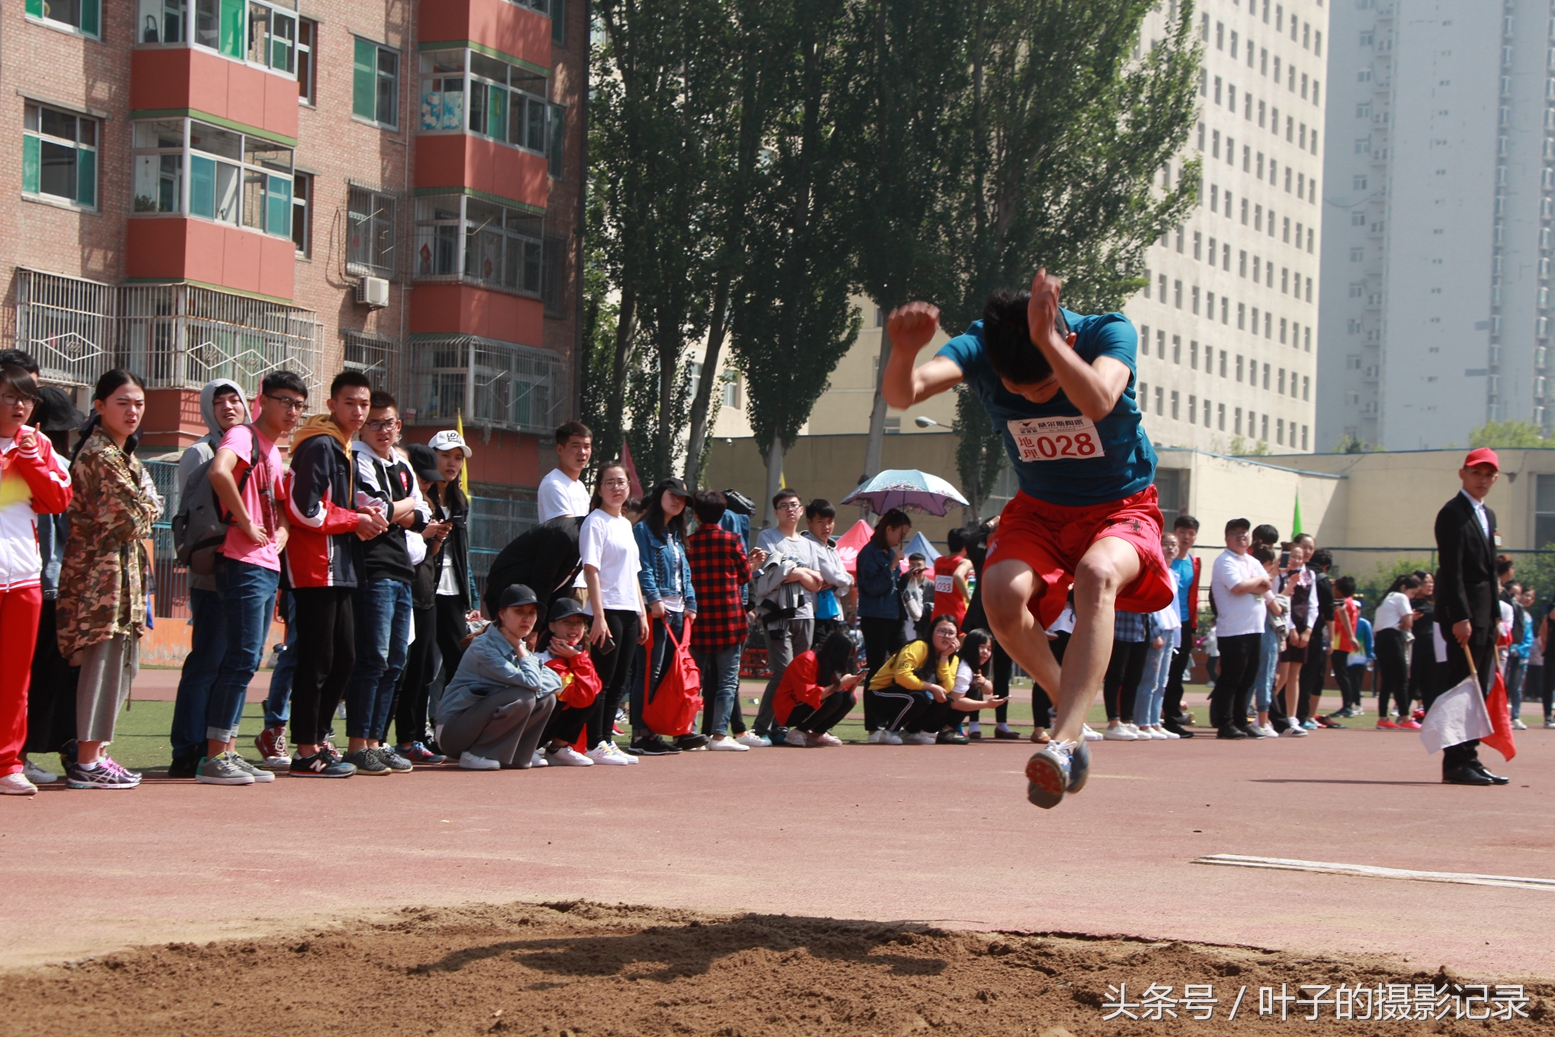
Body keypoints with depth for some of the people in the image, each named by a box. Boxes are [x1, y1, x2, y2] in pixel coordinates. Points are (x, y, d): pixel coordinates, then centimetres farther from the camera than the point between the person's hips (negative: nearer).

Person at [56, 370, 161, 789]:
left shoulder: (119, 453, 17)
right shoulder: (101, 455, -14)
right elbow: (128, 521, -16)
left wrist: (143, 509, 4)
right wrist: (149, 507, 1)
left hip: (122, 570, 10)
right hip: (103, 570, -10)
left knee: (121, 663, 13)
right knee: (104, 660, -8)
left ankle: (91, 753, 19)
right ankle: (87, 763, -4)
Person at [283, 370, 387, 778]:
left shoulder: (341, 447, 19)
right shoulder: (319, 445, -13)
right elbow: (306, 510, -20)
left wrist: (360, 511, 6)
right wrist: (356, 520, -8)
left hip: (338, 568, 10)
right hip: (316, 565, -10)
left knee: (344, 657, 14)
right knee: (317, 660, -7)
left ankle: (317, 740, 23)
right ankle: (307, 753, -2)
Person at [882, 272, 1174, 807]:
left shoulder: (1110, 333, -24)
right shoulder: (978, 348, -19)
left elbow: (1098, 403, -45)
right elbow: (901, 393, -36)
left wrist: (1047, 340, -55)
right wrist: (904, 353, -57)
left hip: (1121, 506, -3)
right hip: (1039, 509, 3)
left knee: (1098, 574, -37)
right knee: (1001, 592, -29)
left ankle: (1065, 739, -42)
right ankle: (1070, 702, -3)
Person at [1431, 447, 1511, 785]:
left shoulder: (1487, 516, 20)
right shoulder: (1453, 514, -8)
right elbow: (1451, 569, -16)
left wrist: (1494, 617, 15)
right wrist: (1460, 617, -22)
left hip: (1484, 614, 9)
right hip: (1463, 613, -9)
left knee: (1478, 690, 9)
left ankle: (1469, 758, 13)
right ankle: (1455, 764, -7)